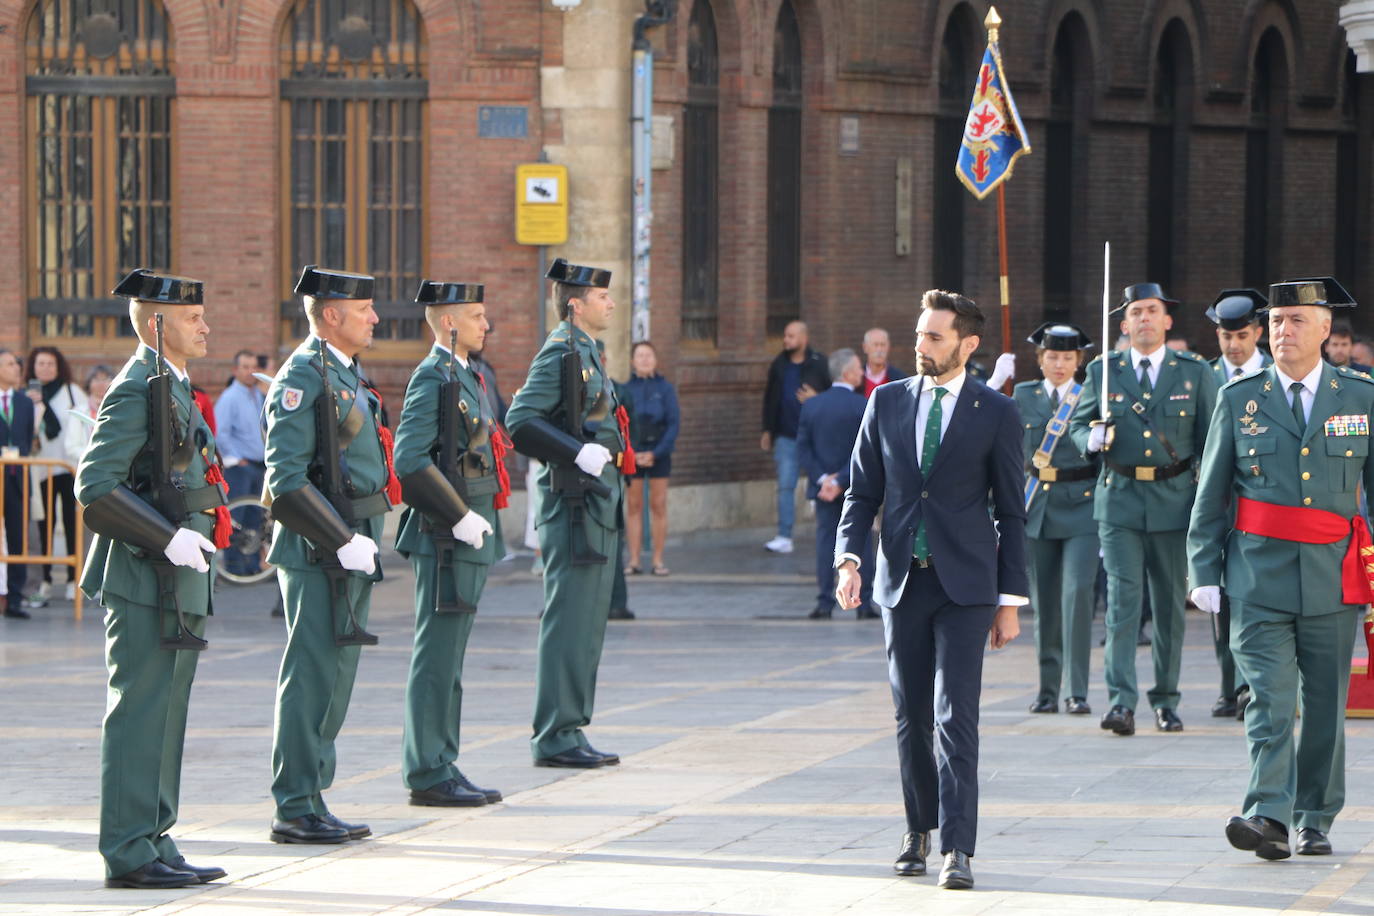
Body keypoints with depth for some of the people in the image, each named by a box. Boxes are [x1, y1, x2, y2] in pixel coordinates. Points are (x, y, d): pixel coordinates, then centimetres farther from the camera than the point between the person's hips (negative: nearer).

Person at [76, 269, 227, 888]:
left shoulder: (175, 389, 17)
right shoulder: (136, 390, -13)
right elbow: (95, 487, -20)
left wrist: (195, 539, 15)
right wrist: (169, 539, -22)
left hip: (177, 580, 10)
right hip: (144, 580, -10)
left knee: (164, 719, 12)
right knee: (139, 714, -7)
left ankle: (154, 845, 18)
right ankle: (129, 854, -4)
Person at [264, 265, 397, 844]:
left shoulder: (348, 374, 17)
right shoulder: (302, 377, -13)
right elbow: (287, 479, -19)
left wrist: (365, 539, 17)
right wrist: (342, 541, -20)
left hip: (352, 547, 10)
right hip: (317, 553, -10)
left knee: (335, 676, 11)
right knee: (313, 677, -7)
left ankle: (311, 800, 17)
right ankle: (295, 811, -3)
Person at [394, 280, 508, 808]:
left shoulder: (467, 377, 17)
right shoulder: (433, 378, -13)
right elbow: (410, 461, -21)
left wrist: (479, 519, 16)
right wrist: (461, 518, -19)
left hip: (471, 537, 10)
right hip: (445, 540, -10)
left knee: (448, 659, 12)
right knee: (438, 658, -6)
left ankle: (442, 769, 17)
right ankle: (428, 775, -4)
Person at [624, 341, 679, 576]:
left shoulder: (665, 388, 1)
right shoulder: (625, 389, 3)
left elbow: (673, 424, -2)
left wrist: (655, 453, -11)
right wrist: (630, 453, -10)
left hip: (659, 454, -1)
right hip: (632, 455, 1)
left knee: (658, 506, 1)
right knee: (633, 506, 2)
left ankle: (658, 560, 5)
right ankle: (634, 560, 5)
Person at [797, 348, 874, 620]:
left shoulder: (812, 405, 1)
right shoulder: (862, 406, -11)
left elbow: (802, 447, -2)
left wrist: (822, 478, -6)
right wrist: (842, 481, -14)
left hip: (824, 486, 3)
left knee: (825, 540, 6)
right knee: (861, 543, 6)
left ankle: (825, 603, 2)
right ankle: (863, 604, 6)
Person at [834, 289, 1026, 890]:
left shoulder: (995, 414, 0)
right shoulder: (887, 403, 8)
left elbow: (1011, 513, 2)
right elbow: (863, 491, 10)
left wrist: (1011, 600, 0)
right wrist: (849, 558, -7)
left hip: (965, 585, -3)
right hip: (902, 581, 4)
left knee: (955, 716, -11)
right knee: (910, 717, 10)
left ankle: (956, 848, -14)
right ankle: (920, 830, 26)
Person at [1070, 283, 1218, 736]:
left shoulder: (1195, 372, 5)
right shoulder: (1103, 370, 7)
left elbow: (1211, 438, 6)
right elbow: (1078, 424, 14)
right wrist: (1091, 439, -10)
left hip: (1174, 499, 1)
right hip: (1120, 499, 0)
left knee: (1170, 605, 6)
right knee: (1121, 599, -10)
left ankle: (1166, 701, 17)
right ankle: (1122, 703, -15)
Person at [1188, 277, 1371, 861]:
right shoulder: (1239, 399, 7)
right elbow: (1211, 494, 9)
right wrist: (1204, 571, 2)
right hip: (1260, 576, -1)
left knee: (1326, 703, 6)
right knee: (1269, 701, -12)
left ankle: (1315, 823, 17)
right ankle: (1269, 817, -19)